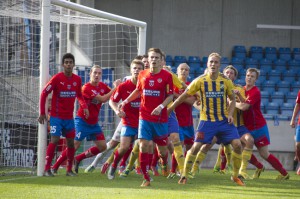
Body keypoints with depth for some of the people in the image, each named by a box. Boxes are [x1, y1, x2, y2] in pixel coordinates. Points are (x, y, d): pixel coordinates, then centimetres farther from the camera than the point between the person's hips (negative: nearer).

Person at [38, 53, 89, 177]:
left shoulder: (77, 79, 2)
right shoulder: (57, 78, -12)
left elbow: (79, 96, 17)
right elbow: (44, 94, -8)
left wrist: (84, 107, -3)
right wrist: (42, 113, -11)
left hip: (69, 117, 5)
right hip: (56, 116, -5)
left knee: (71, 142, 5)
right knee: (54, 140, -13)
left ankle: (69, 170, 16)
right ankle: (47, 169, -8)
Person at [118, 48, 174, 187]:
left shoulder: (166, 76, -6)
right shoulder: (142, 75, 5)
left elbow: (170, 96, -5)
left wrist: (161, 107, -20)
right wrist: (126, 101, 13)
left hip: (160, 118, -2)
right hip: (144, 117, 2)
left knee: (162, 148, 4)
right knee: (143, 145, -9)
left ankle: (165, 163, 41)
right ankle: (146, 178, -3)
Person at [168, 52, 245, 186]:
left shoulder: (226, 81, -2)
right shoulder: (200, 81, -7)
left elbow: (232, 99, 12)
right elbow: (184, 96, 0)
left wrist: (230, 114, -5)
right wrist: (168, 110, 1)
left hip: (224, 120, 2)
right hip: (206, 120, -2)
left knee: (237, 144, -9)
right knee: (196, 146, -13)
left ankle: (235, 176, 9)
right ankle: (184, 175, 2)